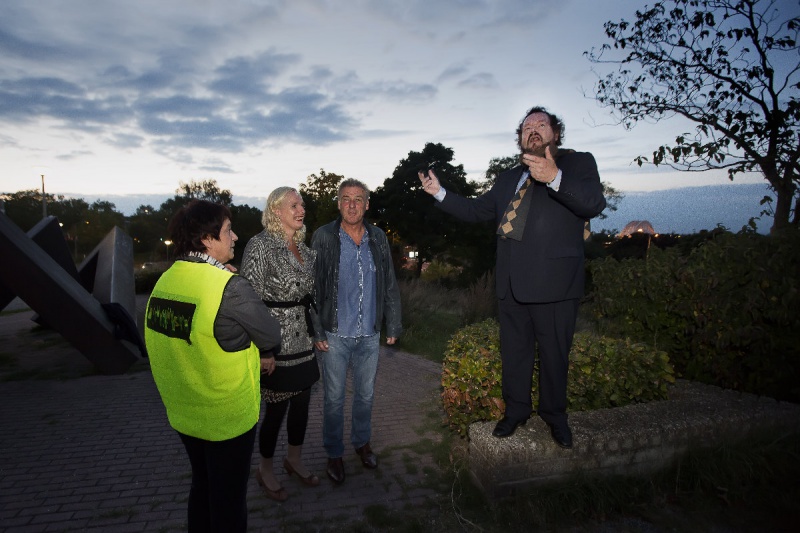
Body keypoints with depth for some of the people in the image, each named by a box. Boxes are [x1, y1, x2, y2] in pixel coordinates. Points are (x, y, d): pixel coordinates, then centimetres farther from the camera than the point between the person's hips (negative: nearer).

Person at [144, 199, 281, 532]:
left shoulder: (164, 282, -3)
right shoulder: (229, 286, -26)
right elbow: (271, 335, -14)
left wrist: (250, 354, 4)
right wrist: (262, 353, 6)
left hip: (183, 413, 7)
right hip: (227, 416, -6)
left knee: (202, 486, 27)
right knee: (229, 497, 15)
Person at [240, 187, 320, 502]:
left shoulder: (303, 248, 10)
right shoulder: (260, 245, -12)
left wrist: (317, 332, 16)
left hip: (303, 338, 7)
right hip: (277, 339, -7)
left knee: (302, 401, 16)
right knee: (276, 407, 5)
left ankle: (294, 459, 38)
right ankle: (265, 470, 29)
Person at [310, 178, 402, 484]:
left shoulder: (378, 238, 3)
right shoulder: (323, 238, -6)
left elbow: (390, 285, 8)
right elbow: (313, 288, -6)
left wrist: (393, 325, 7)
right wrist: (316, 331, -9)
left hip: (370, 335, 3)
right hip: (335, 335, -3)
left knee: (366, 394, 17)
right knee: (334, 398, 9)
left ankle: (362, 442, 40)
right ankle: (334, 453, 30)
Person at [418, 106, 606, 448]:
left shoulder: (578, 163, 1)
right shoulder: (508, 178, 19)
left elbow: (594, 204, -17)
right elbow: (476, 209, 22)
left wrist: (554, 178, -32)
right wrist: (440, 193, 13)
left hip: (553, 283, -5)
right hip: (511, 283, 5)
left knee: (554, 353, 9)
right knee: (514, 352, 16)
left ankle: (554, 415, 31)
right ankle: (516, 410, 35)